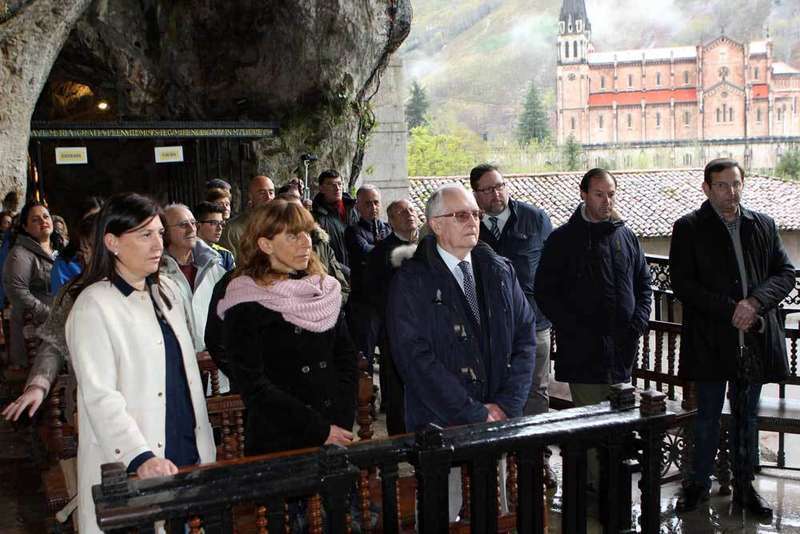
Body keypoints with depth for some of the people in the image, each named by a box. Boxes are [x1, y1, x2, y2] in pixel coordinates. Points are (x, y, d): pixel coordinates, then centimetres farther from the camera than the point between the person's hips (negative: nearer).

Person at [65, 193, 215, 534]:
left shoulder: (166, 291, 11)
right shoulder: (94, 305, -11)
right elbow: (100, 396, -18)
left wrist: (204, 445, 15)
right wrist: (141, 458, -28)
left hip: (189, 455, 6)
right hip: (127, 468, -6)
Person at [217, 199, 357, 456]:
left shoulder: (326, 289, 5)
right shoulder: (246, 305, -11)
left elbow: (346, 356, 6)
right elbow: (254, 386, -14)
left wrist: (343, 423, -6)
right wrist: (319, 430, -15)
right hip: (277, 442, -5)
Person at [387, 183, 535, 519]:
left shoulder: (500, 271, 8)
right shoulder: (412, 281, -8)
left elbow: (525, 336, 6)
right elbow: (416, 358, -15)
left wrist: (508, 404, -6)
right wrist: (475, 415, -16)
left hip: (499, 418, 4)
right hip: (440, 425, -4)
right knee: (444, 517, 4)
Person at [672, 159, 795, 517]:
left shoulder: (763, 226, 9)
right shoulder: (688, 228, -2)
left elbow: (785, 273, 5)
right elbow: (682, 283, -9)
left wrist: (755, 302, -13)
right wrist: (730, 309, -16)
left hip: (755, 337, 3)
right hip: (710, 340, -3)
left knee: (748, 416, 13)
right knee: (707, 416, 7)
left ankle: (744, 485, 25)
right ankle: (699, 482, 22)